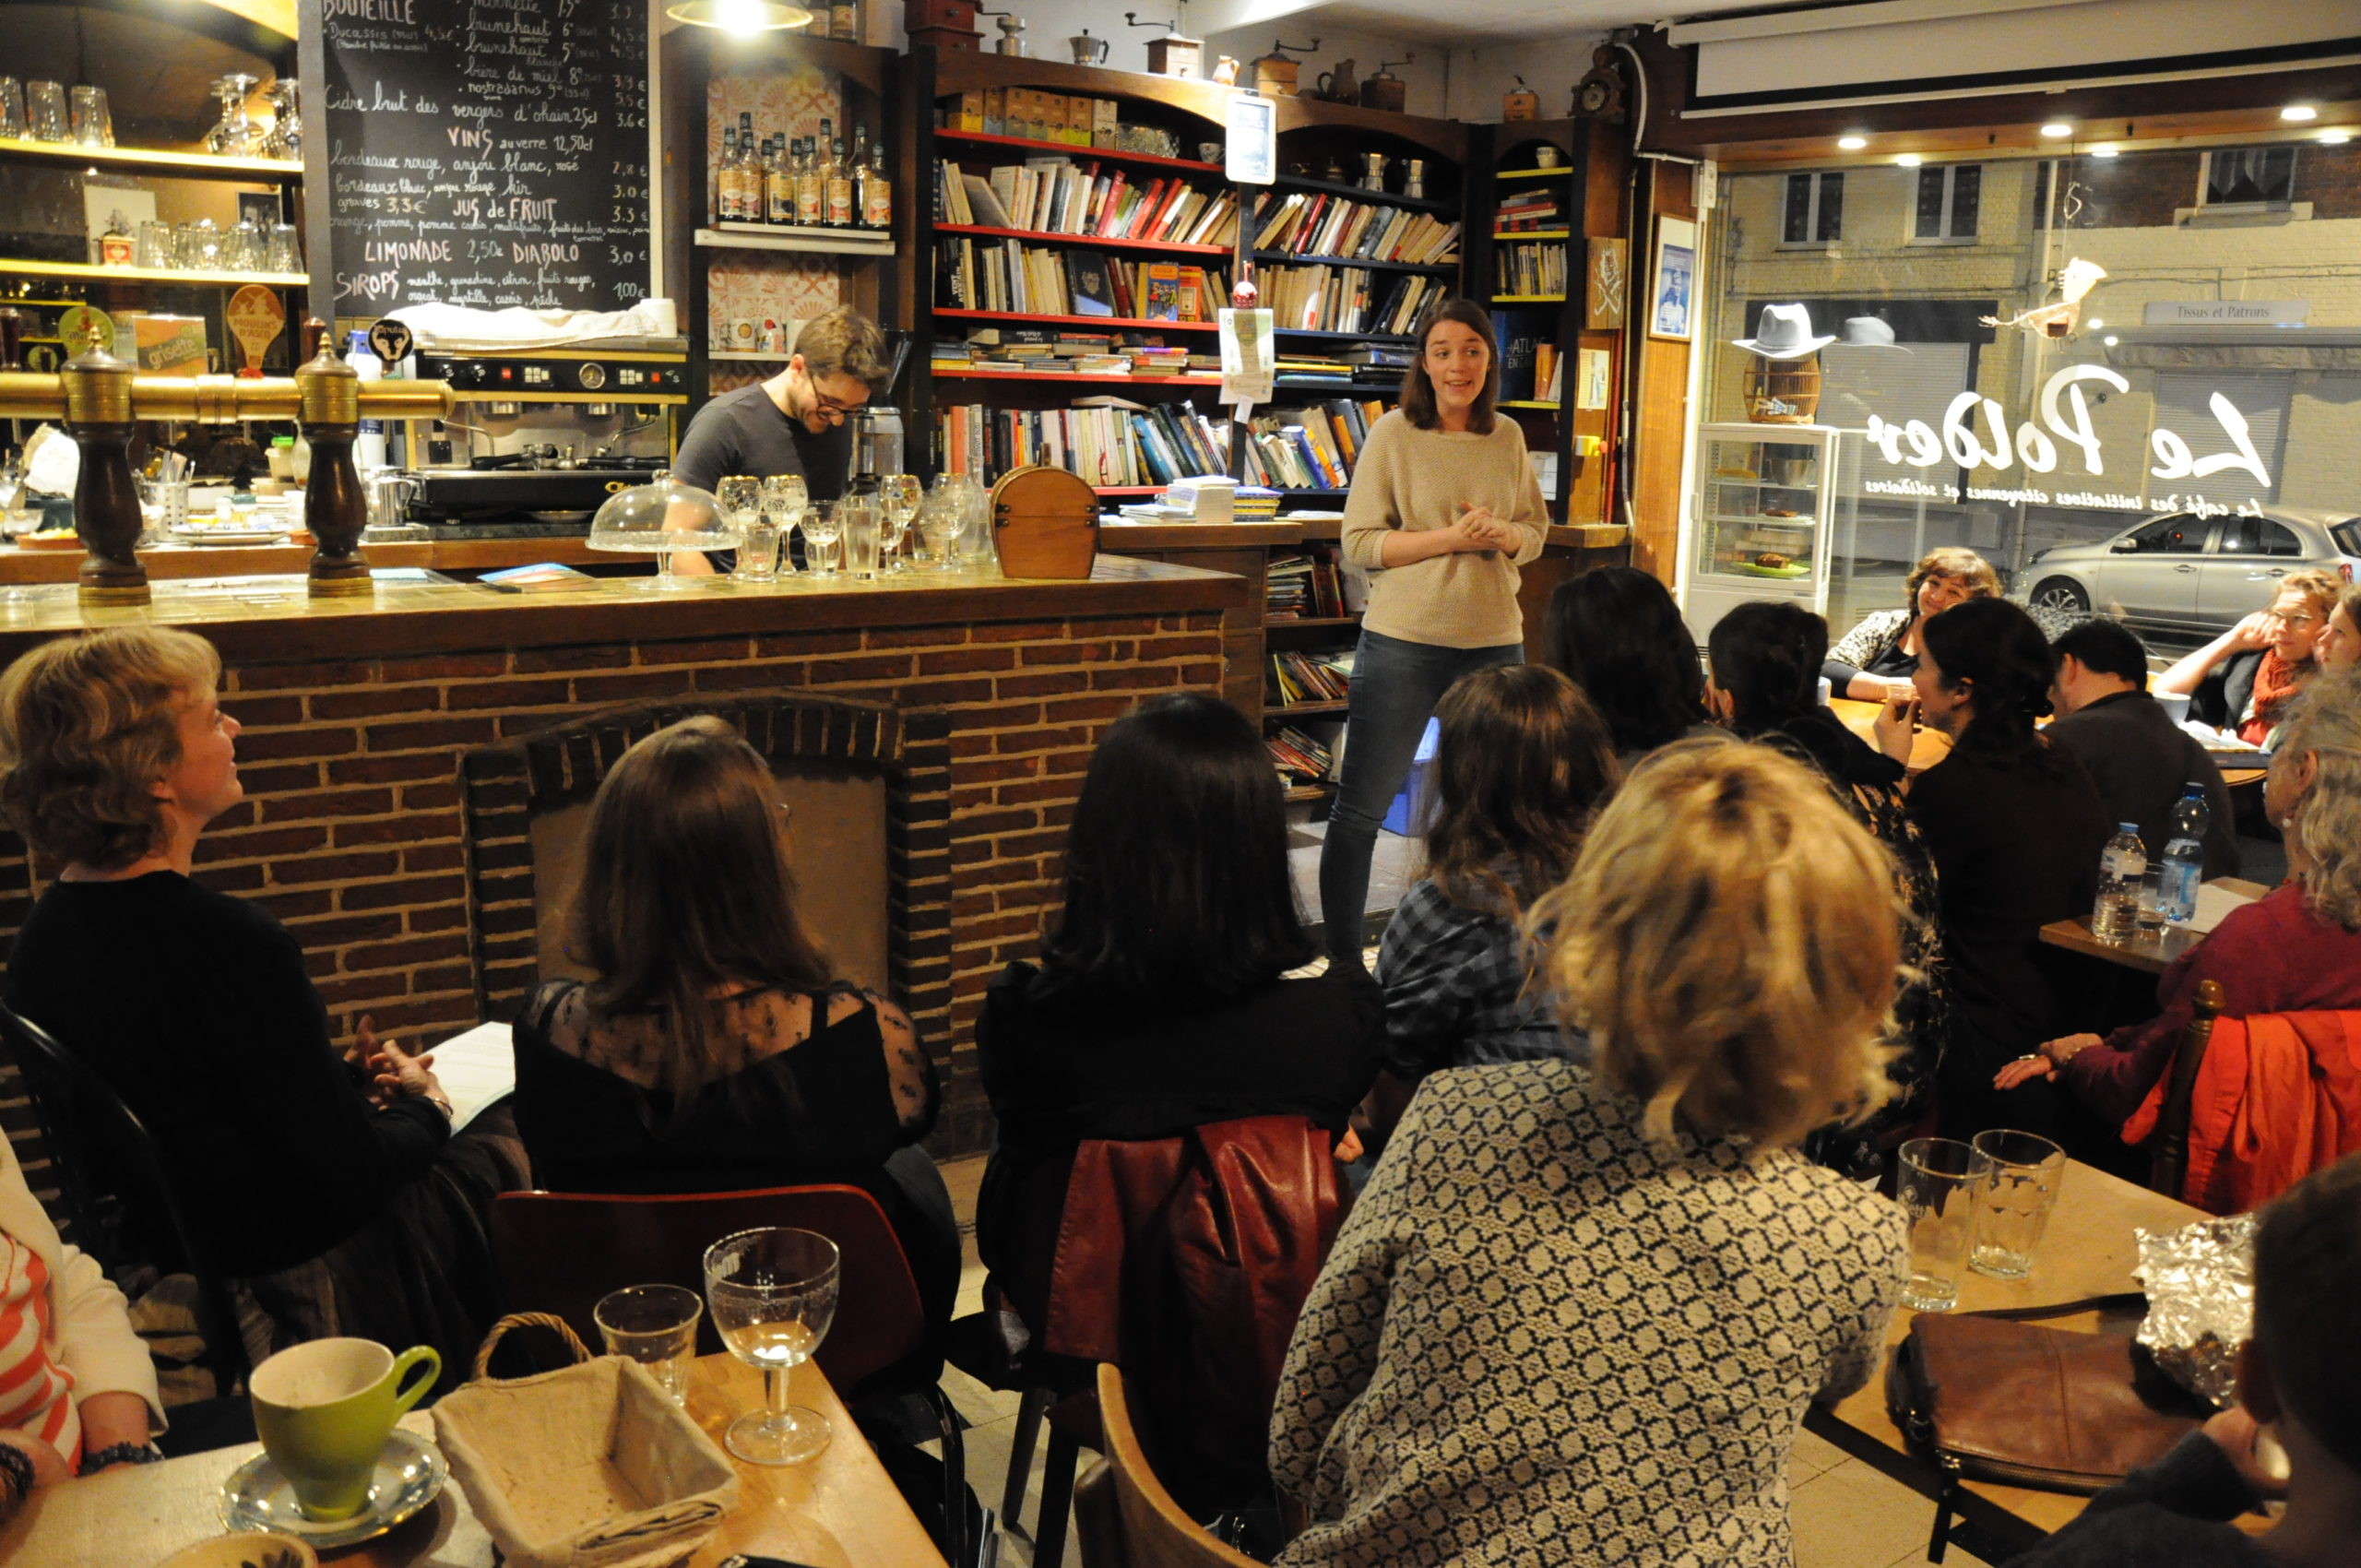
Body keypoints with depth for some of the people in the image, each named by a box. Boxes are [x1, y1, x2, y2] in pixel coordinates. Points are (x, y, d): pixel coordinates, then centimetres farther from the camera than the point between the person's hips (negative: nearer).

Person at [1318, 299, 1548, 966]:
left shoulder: (1509, 437, 8)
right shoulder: (1393, 434, -5)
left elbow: (1535, 532, 15)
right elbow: (1360, 542, -7)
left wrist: (1499, 534, -8)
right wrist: (1449, 537, -17)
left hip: (1494, 640, 4)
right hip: (1404, 639, -4)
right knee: (1361, 806, 2)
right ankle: (1341, 957, 14)